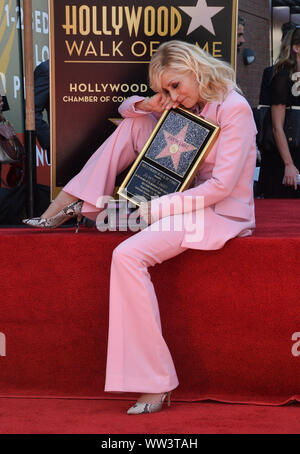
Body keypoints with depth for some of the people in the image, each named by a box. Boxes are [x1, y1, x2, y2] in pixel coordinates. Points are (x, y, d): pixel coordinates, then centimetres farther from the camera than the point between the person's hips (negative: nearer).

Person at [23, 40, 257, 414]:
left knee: (128, 255, -29)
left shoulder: (235, 109, -16)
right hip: (187, 197, 9)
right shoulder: (189, 106, 9)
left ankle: (155, 383, -24)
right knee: (134, 123, 6)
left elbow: (221, 186, -23)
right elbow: (126, 107, 19)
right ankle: (69, 204, 1)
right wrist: (147, 105, -5)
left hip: (222, 212, -9)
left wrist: (155, 209, -20)